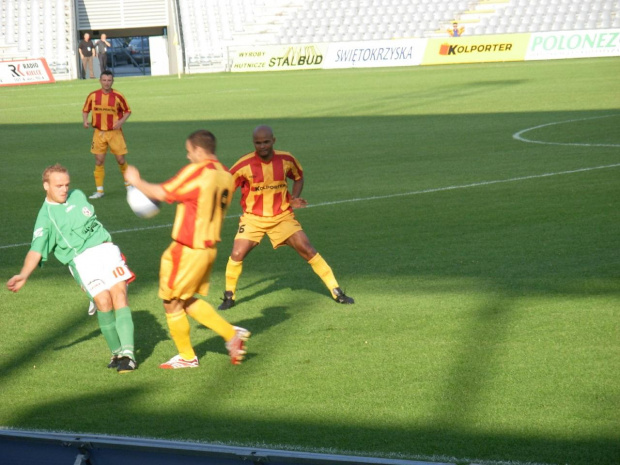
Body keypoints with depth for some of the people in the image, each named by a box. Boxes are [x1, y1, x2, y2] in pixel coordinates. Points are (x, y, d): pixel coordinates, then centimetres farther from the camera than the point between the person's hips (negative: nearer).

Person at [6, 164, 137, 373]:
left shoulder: (77, 196, 15)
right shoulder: (45, 217, 2)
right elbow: (37, 250, -7)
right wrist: (23, 275, -22)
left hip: (105, 248, 3)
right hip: (81, 259, -3)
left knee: (119, 294, -15)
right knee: (103, 301, -20)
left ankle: (127, 353, -19)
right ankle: (116, 353, -6)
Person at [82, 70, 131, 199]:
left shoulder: (118, 96, -7)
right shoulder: (93, 95, -1)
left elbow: (127, 111, 3)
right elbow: (85, 110, 11)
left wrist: (121, 121, -15)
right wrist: (85, 120, -8)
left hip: (115, 132, -2)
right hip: (99, 133, 2)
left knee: (121, 160, -1)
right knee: (99, 161, 0)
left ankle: (128, 184, 23)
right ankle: (99, 190, 7)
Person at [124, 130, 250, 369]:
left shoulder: (195, 172, -19)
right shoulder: (226, 176, 5)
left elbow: (161, 193, -14)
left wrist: (137, 181, 1)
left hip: (188, 250, -8)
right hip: (209, 247, 8)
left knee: (172, 302, 8)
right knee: (188, 300, 21)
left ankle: (187, 356, 18)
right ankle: (232, 333, 13)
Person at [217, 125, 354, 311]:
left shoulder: (286, 159, -7)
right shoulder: (244, 165, -16)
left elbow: (298, 177, 13)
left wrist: (294, 198, -3)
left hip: (283, 216, 1)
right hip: (253, 217, -1)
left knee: (308, 250, -5)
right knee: (237, 255, -17)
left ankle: (336, 291, 7)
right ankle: (229, 296, 7)